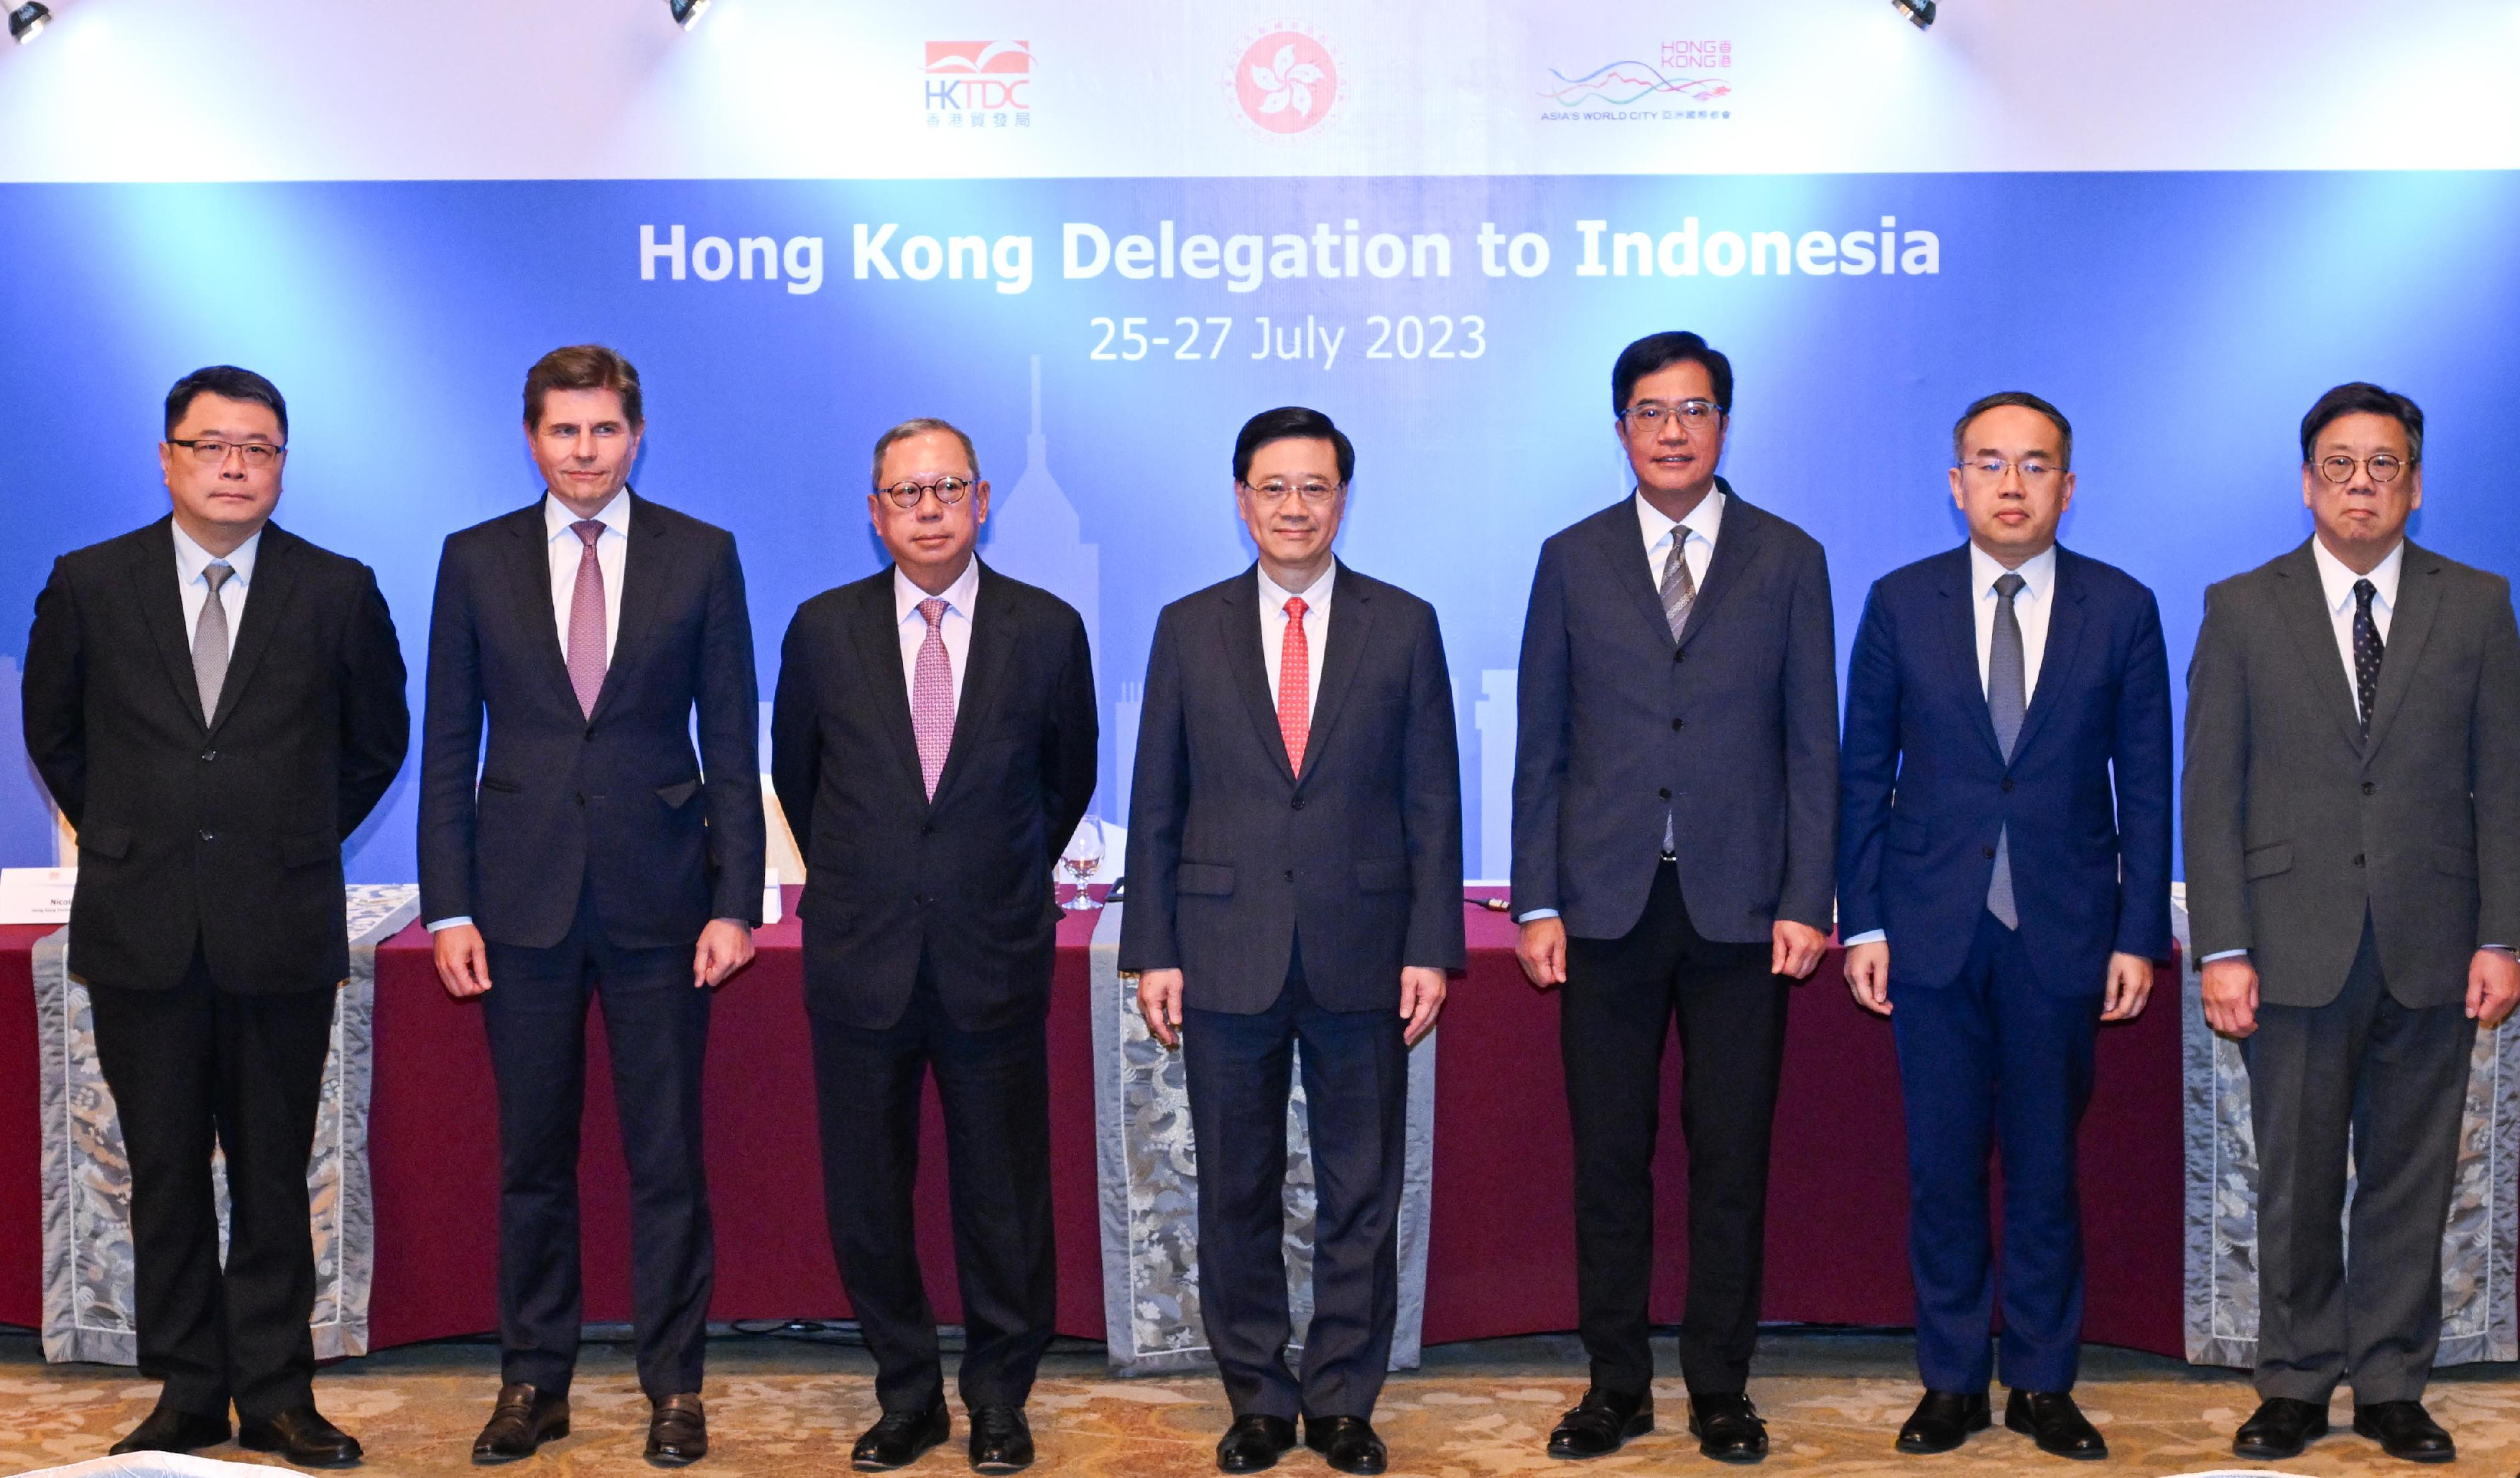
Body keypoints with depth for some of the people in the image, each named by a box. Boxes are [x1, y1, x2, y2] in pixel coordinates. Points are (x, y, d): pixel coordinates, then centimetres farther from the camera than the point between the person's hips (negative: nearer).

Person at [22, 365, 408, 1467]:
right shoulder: (89, 584, 4)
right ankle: (187, 1394, 18)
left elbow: (377, 743, 13)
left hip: (281, 929, -1)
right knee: (166, 1172, 7)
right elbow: (53, 734, 16)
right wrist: (127, 840, 12)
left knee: (274, 1173, 5)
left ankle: (276, 1396, 15)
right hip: (141, 931, 1)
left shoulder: (338, 592, 2)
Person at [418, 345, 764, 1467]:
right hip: (523, 901, 1)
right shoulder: (475, 561, 5)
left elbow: (732, 743, 2)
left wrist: (736, 902, -4)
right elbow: (448, 746, 5)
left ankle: (674, 1384, 16)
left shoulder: (701, 556, 2)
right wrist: (447, 908, -1)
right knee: (532, 1156, 8)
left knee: (667, 1157, 5)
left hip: (659, 898, -1)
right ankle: (533, 1382, 20)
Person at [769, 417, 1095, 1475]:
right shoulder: (823, 630, 1)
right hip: (860, 958, 1)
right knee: (866, 1198, 8)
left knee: (1003, 1195, 7)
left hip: (995, 961, -1)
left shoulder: (1047, 631, -1)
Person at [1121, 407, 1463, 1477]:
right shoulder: (1189, 629, 5)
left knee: (1361, 1190, 6)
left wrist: (1431, 949, -3)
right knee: (1237, 1193, 8)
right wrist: (1152, 951, 0)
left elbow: (1431, 801, 3)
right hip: (1227, 952, 1)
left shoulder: (1404, 626, 4)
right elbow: (1156, 804, 5)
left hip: (1361, 952, 0)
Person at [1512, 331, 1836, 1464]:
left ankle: (1720, 1389, 17)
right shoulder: (1573, 561, 7)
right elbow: (1540, 745, 6)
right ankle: (1616, 1386, 17)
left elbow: (1812, 745, 4)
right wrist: (1537, 902, 0)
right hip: (1607, 902, 1)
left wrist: (1806, 901, -3)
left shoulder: (1788, 561, 6)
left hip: (1739, 904, 0)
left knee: (1732, 1158, 5)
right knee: (1608, 1157, 6)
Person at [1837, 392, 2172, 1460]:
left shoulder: (2122, 610, 2)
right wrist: (1862, 922, -1)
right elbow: (1863, 773, 4)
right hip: (1933, 929, 0)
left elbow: (2145, 786, 3)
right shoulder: (1901, 603, 2)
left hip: (2062, 931, 0)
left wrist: (2139, 936, -1)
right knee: (1941, 1166, 6)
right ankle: (1951, 1382, 18)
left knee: (2046, 1166, 7)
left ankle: (2043, 1383, 20)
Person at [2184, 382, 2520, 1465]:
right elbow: (2211, 793, 1)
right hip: (2297, 947, -1)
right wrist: (2222, 949, -6)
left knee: (2410, 1175, 7)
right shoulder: (2242, 610, 4)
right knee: (2296, 1180, 5)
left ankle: (2391, 1386, 19)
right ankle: (2296, 1384, 18)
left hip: (2430, 949, 1)